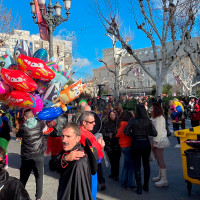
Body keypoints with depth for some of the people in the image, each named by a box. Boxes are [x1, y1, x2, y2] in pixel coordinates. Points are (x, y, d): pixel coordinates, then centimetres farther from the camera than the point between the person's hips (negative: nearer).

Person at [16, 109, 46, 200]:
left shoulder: (23, 127, -6)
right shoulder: (40, 124, -4)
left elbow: (18, 135, 13)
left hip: (26, 157, 0)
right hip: (39, 156, 0)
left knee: (23, 179, 14)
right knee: (39, 177, 9)